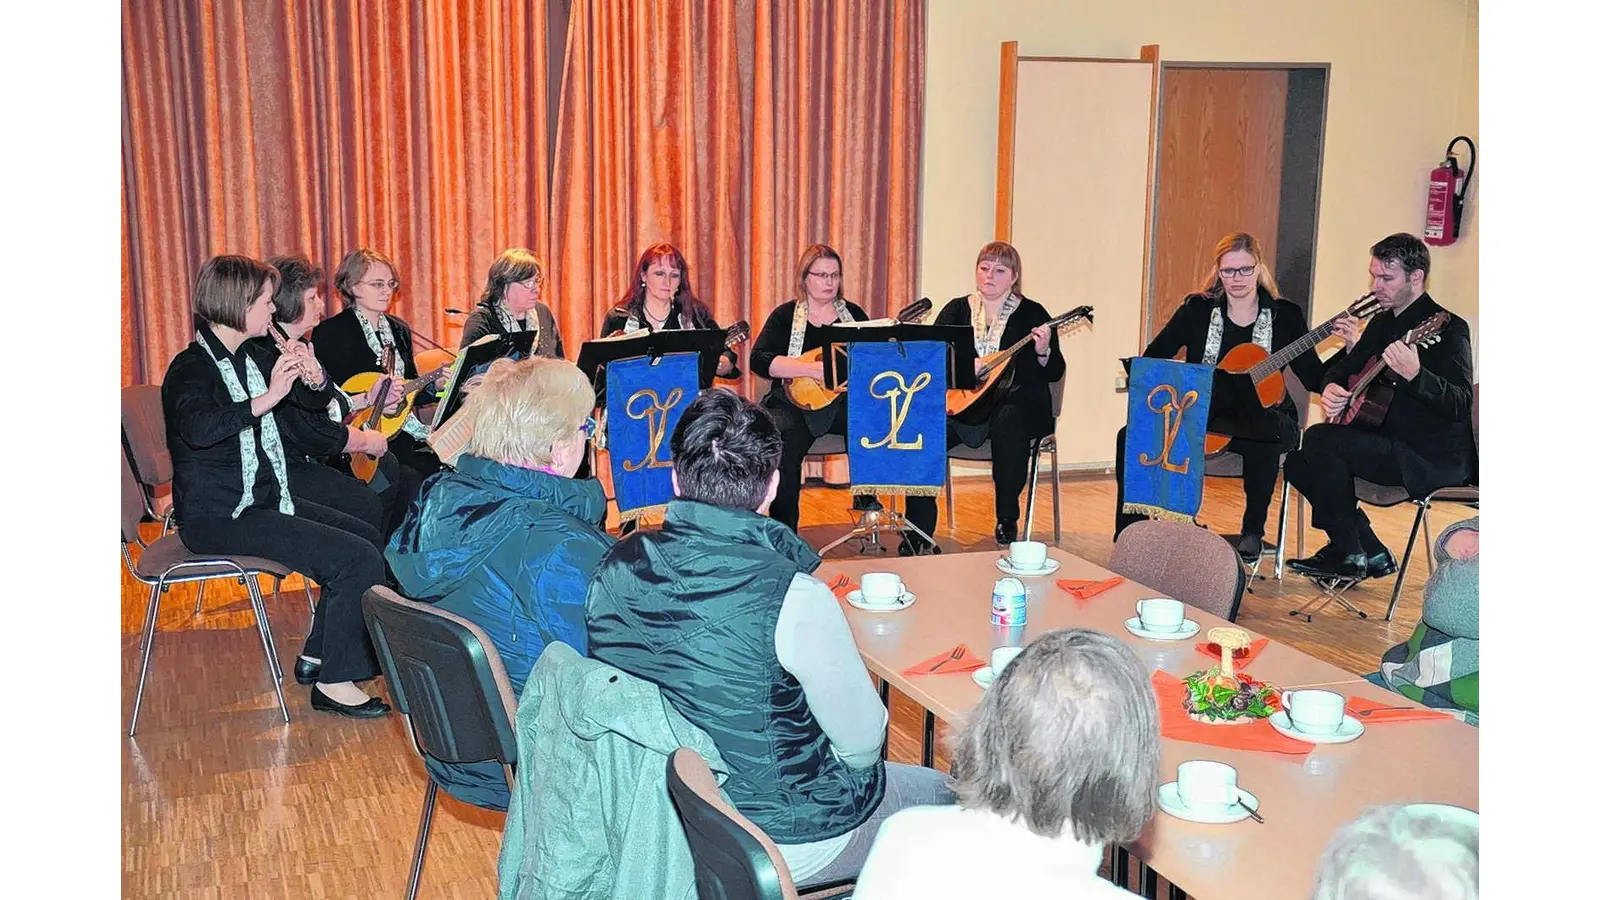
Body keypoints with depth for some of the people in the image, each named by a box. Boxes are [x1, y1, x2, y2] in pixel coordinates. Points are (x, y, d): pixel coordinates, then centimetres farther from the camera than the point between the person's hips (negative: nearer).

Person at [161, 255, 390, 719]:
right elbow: (197, 427, -36)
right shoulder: (191, 368, -14)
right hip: (220, 515, -9)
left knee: (370, 536, 3)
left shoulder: (257, 354, 10)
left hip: (268, 496, 9)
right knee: (358, 558, -19)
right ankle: (334, 683, -7)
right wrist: (269, 397, -37)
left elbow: (318, 401, 21)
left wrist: (313, 376, -3)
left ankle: (317, 656, 14)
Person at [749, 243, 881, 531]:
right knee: (785, 437, -34)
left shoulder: (853, 313, 14)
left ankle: (865, 496, -4)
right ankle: (784, 528, -24)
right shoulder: (786, 315, 5)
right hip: (794, 402, -2)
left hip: (843, 402, 2)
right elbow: (758, 359, -10)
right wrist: (812, 369, -19)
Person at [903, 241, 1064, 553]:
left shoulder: (1032, 314, 5)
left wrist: (1043, 352, -19)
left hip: (1015, 404, -2)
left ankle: (1007, 521, -20)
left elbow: (1055, 373, 2)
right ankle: (919, 533, -22)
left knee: (1010, 421, -38)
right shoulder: (956, 310, 13)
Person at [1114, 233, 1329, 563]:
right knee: (1132, 436, -23)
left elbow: (1316, 379, 0)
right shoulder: (1197, 309, 7)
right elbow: (1151, 358, 5)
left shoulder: (1284, 315, 4)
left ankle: (1253, 530, -17)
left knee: (1263, 439, -40)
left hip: (1260, 416, -1)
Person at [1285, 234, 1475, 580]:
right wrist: (1331, 387, -5)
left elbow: (1460, 404, -25)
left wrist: (1415, 375, -44)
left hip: (1435, 458, -9)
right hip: (1390, 441, 9)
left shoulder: (1448, 328, -14)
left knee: (1320, 439, -23)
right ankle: (1371, 555, 8)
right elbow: (1343, 367, 20)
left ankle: (1348, 554, -8)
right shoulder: (1382, 321, 12)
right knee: (1297, 462, 4)